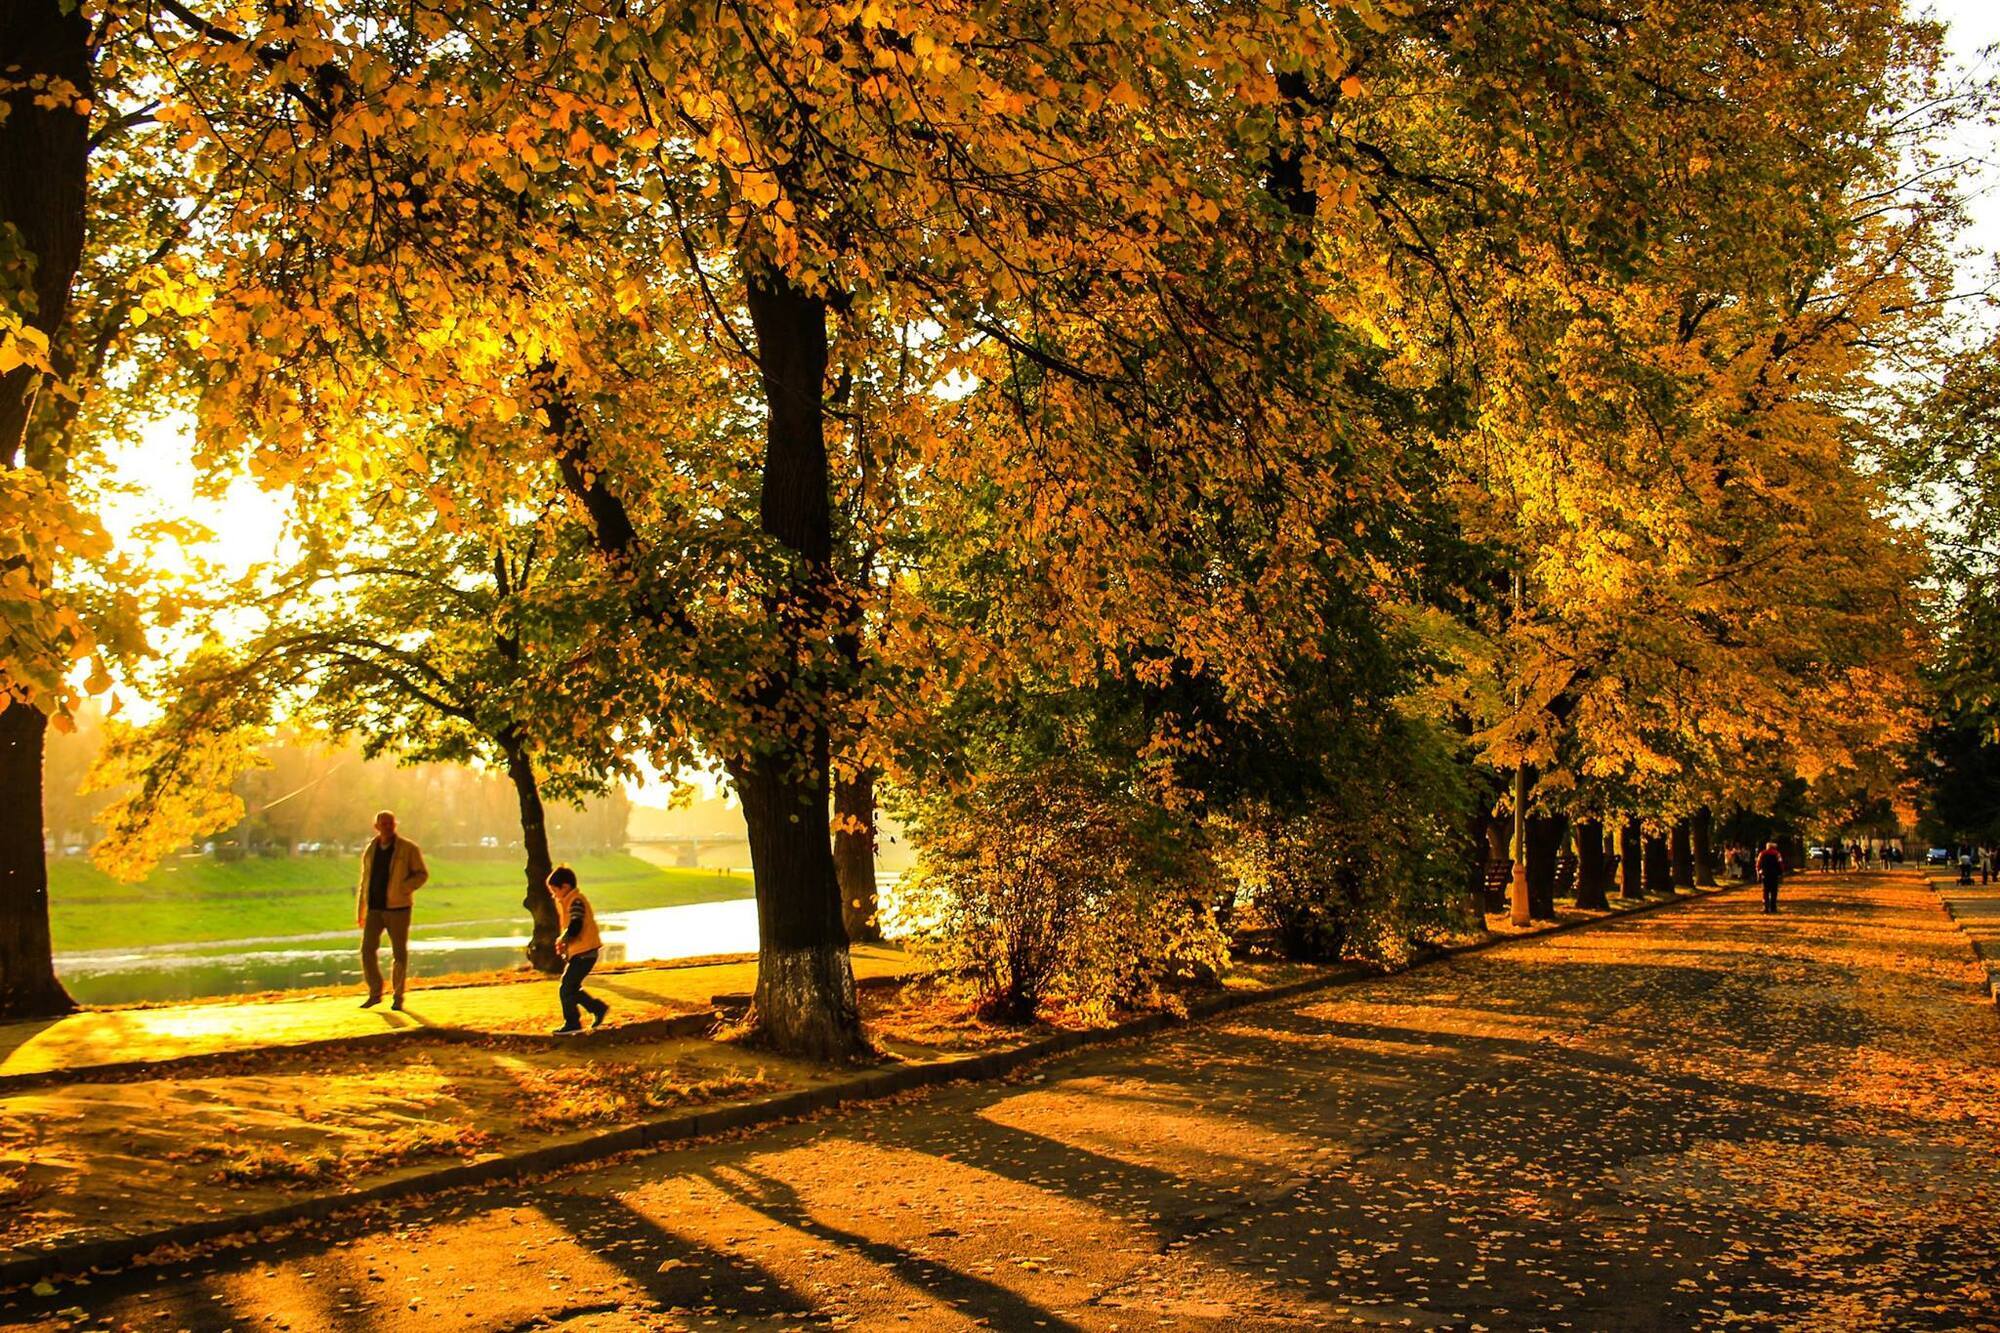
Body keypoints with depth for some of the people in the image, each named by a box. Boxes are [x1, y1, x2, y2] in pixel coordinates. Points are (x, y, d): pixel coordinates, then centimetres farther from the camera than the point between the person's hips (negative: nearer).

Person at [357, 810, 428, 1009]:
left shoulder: (408, 849, -3)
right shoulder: (370, 850, 10)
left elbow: (422, 874, -1)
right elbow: (364, 882, 17)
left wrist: (403, 889, -19)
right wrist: (360, 912, 17)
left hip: (397, 908, -3)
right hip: (374, 909, 3)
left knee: (399, 954, 2)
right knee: (367, 950, -6)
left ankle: (398, 997, 14)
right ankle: (375, 993, 8)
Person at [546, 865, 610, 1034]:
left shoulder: (576, 901, -17)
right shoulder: (569, 901, 15)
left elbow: (575, 927, -29)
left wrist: (562, 939, -12)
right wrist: (564, 942, 6)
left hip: (584, 953, -10)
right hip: (577, 953, 10)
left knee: (566, 989, -4)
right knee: (572, 988, 15)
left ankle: (572, 1023, 6)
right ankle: (599, 1008, 23)